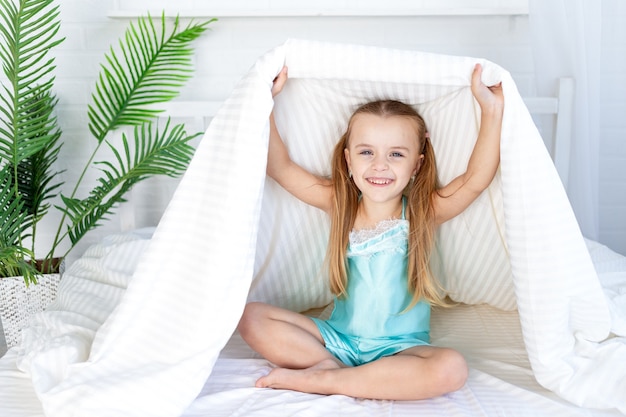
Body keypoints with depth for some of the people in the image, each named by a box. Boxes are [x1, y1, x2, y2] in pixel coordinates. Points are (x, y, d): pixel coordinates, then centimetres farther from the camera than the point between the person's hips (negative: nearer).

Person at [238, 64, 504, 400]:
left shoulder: (423, 212, -6)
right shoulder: (338, 203, -1)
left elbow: (477, 179, -19)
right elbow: (280, 167, -3)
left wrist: (492, 111, -26)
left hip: (400, 347, -1)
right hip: (339, 338, 2)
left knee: (451, 369, -34)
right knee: (251, 316, -11)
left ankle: (320, 379, -23)